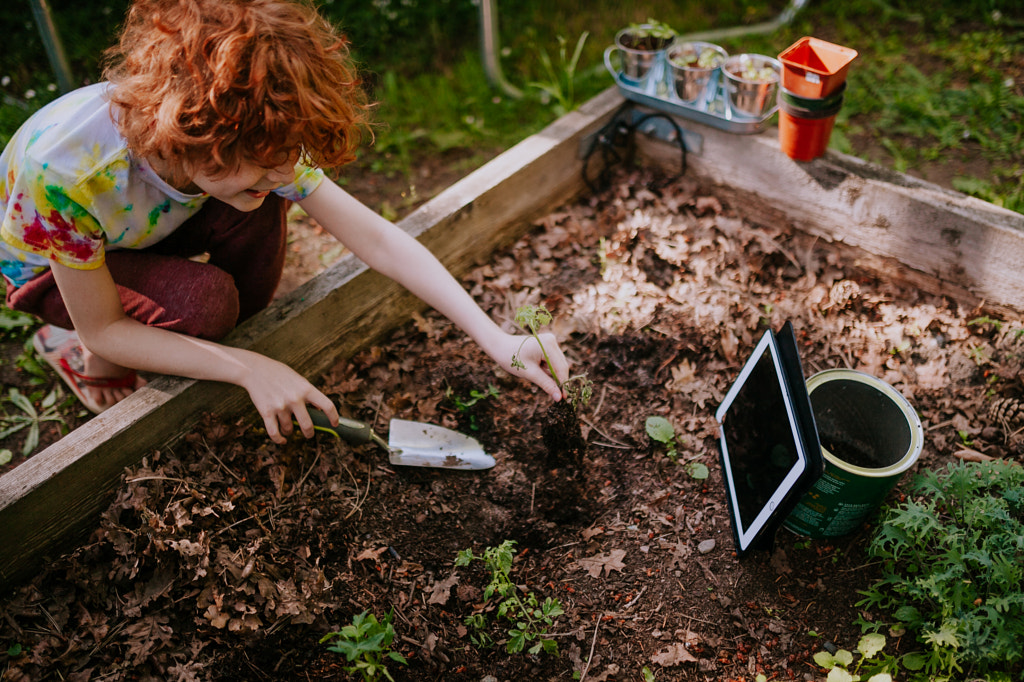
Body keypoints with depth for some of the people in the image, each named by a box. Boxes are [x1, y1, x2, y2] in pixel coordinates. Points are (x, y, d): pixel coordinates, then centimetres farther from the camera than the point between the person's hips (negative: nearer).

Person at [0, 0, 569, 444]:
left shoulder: (255, 137, -30)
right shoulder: (66, 167, -42)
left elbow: (375, 237, -29)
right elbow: (105, 329, -29)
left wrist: (495, 338, -34)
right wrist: (249, 369, -36)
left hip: (143, 232, 4)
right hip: (48, 265, -4)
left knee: (258, 207, -25)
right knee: (205, 302, -32)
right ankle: (83, 359, 1)